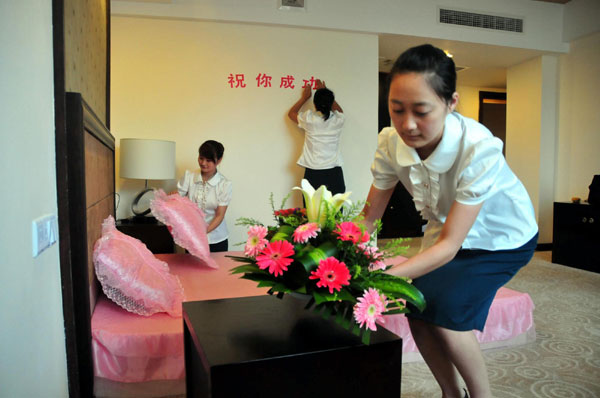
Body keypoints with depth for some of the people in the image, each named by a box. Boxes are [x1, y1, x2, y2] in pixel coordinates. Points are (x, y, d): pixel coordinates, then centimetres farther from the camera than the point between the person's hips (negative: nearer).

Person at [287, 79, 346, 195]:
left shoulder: (309, 118, -5)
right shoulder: (338, 119, 0)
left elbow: (291, 113, 18)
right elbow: (339, 110, 28)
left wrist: (304, 97, 27)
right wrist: (325, 92, 32)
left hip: (313, 174, -2)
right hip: (334, 173, 2)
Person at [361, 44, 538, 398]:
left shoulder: (479, 149, -37)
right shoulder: (391, 141, -23)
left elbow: (449, 245, -35)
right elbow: (369, 216, -15)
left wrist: (385, 276, -47)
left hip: (501, 238, -4)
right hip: (447, 228, 5)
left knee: (445, 313, -18)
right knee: (419, 312, -6)